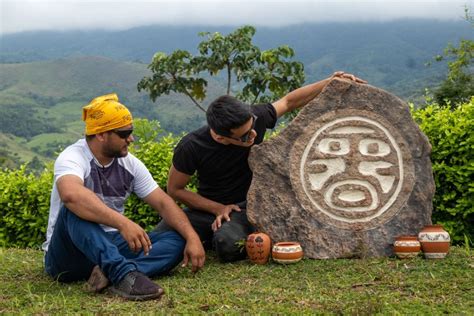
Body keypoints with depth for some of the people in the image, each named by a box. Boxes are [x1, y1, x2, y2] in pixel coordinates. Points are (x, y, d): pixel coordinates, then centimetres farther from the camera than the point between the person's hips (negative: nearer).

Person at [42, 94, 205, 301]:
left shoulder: (130, 163, 2)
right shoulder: (72, 158, -17)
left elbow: (163, 203, 1)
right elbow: (71, 195, -40)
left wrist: (192, 237, -15)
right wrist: (123, 223, -48)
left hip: (110, 246, 6)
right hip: (68, 254, -5)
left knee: (176, 241, -14)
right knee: (77, 209, -35)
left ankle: (113, 273, -36)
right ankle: (125, 272, -49)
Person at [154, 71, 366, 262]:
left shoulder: (254, 118, -17)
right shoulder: (191, 148, -22)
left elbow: (289, 101, 2)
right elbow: (175, 189, -8)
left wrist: (331, 82, -4)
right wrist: (218, 208, -17)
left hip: (245, 206, -1)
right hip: (209, 208, 1)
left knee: (229, 244, -36)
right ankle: (213, 234, 3)